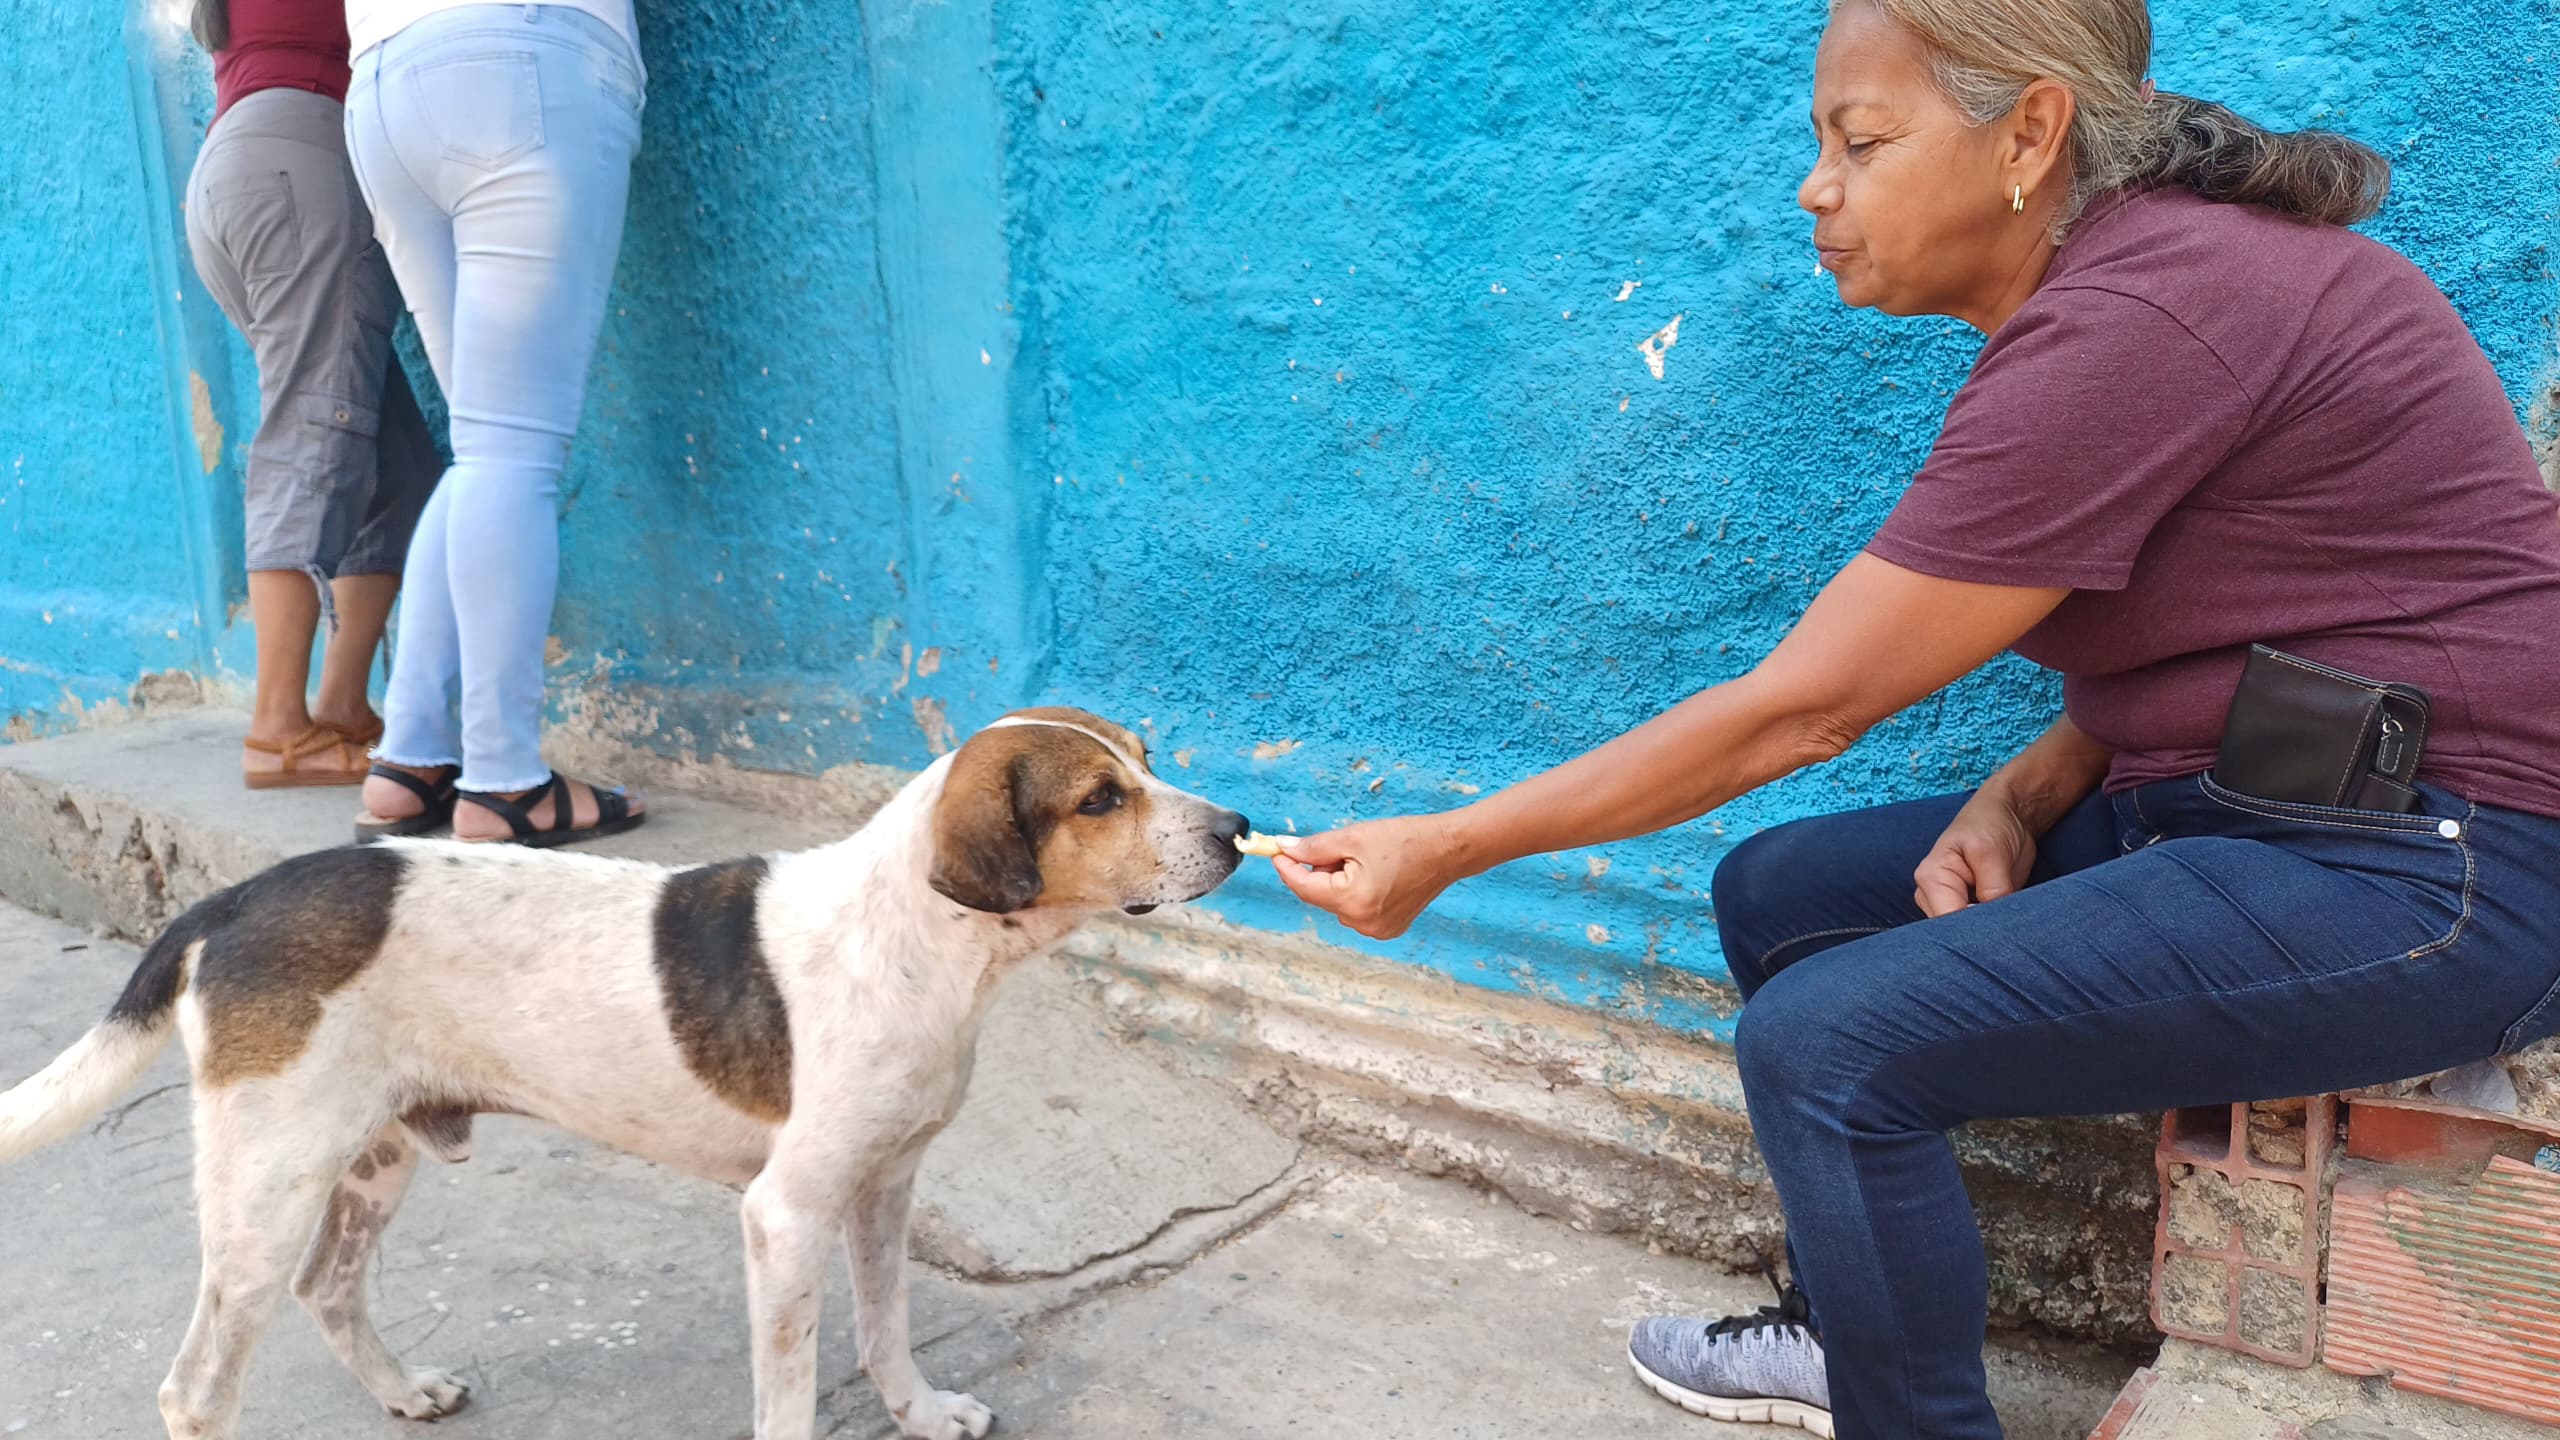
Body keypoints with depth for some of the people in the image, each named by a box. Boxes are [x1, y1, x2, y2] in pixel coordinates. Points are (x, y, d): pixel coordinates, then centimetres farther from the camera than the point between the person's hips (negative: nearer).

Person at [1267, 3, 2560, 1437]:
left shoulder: (2127, 323, -24)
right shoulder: (2119, 271, 6)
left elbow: (1799, 709, -23)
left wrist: (1449, 850, -17)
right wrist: (2019, 798, -6)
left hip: (2438, 875, -10)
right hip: (2255, 799, 10)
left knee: (1828, 1041, -21)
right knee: (1782, 892, 8)